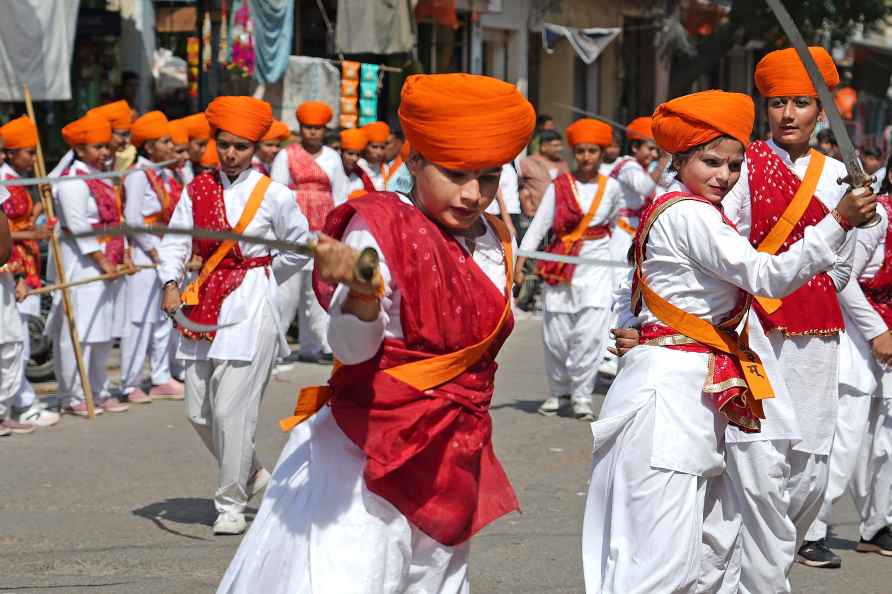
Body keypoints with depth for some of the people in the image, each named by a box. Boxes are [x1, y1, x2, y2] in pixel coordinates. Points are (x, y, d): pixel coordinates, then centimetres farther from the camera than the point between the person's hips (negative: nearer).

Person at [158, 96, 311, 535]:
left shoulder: (273, 195, -3)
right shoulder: (198, 189, 6)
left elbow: (299, 249, 9)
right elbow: (175, 240, 1)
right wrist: (171, 284, -14)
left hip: (250, 307, -5)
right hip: (204, 304, 5)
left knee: (232, 408, -9)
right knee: (198, 411, 8)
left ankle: (231, 504, 2)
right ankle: (251, 473, 31)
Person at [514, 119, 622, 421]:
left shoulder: (611, 187, 3)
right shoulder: (559, 186, -1)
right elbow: (538, 225, -6)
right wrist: (519, 263, -13)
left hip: (597, 267, 0)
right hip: (561, 268, 0)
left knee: (590, 333, -11)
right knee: (556, 334, 4)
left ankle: (582, 395, -1)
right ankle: (558, 391, 21)